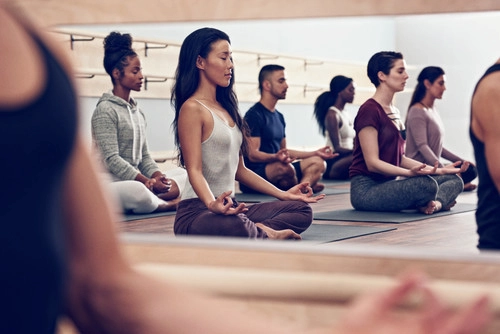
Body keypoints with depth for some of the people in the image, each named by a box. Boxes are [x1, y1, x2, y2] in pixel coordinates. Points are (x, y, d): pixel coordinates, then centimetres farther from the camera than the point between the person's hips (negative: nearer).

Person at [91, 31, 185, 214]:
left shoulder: (137, 111, 16)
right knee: (137, 191, -40)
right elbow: (111, 159, -17)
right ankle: (169, 204, -11)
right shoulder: (105, 110, -9)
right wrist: (146, 182, -23)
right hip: (111, 182, -9)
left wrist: (157, 176, -7)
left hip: (135, 179, 9)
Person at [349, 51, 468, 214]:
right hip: (366, 188, -10)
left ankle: (436, 203, -26)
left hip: (389, 183, 10)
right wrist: (410, 173, -31)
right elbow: (372, 162, -19)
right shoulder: (369, 110, -12)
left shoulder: (394, 111, 17)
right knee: (426, 184, -33)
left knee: (454, 180, 2)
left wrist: (438, 170, 8)